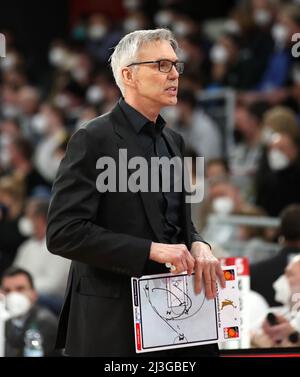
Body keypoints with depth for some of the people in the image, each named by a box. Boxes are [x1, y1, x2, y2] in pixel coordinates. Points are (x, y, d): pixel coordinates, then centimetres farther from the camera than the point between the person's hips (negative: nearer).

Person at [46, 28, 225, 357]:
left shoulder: (172, 141, 14)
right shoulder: (94, 139, -9)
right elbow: (63, 232, -17)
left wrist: (197, 247, -1)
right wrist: (151, 250, -20)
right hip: (113, 320, -7)